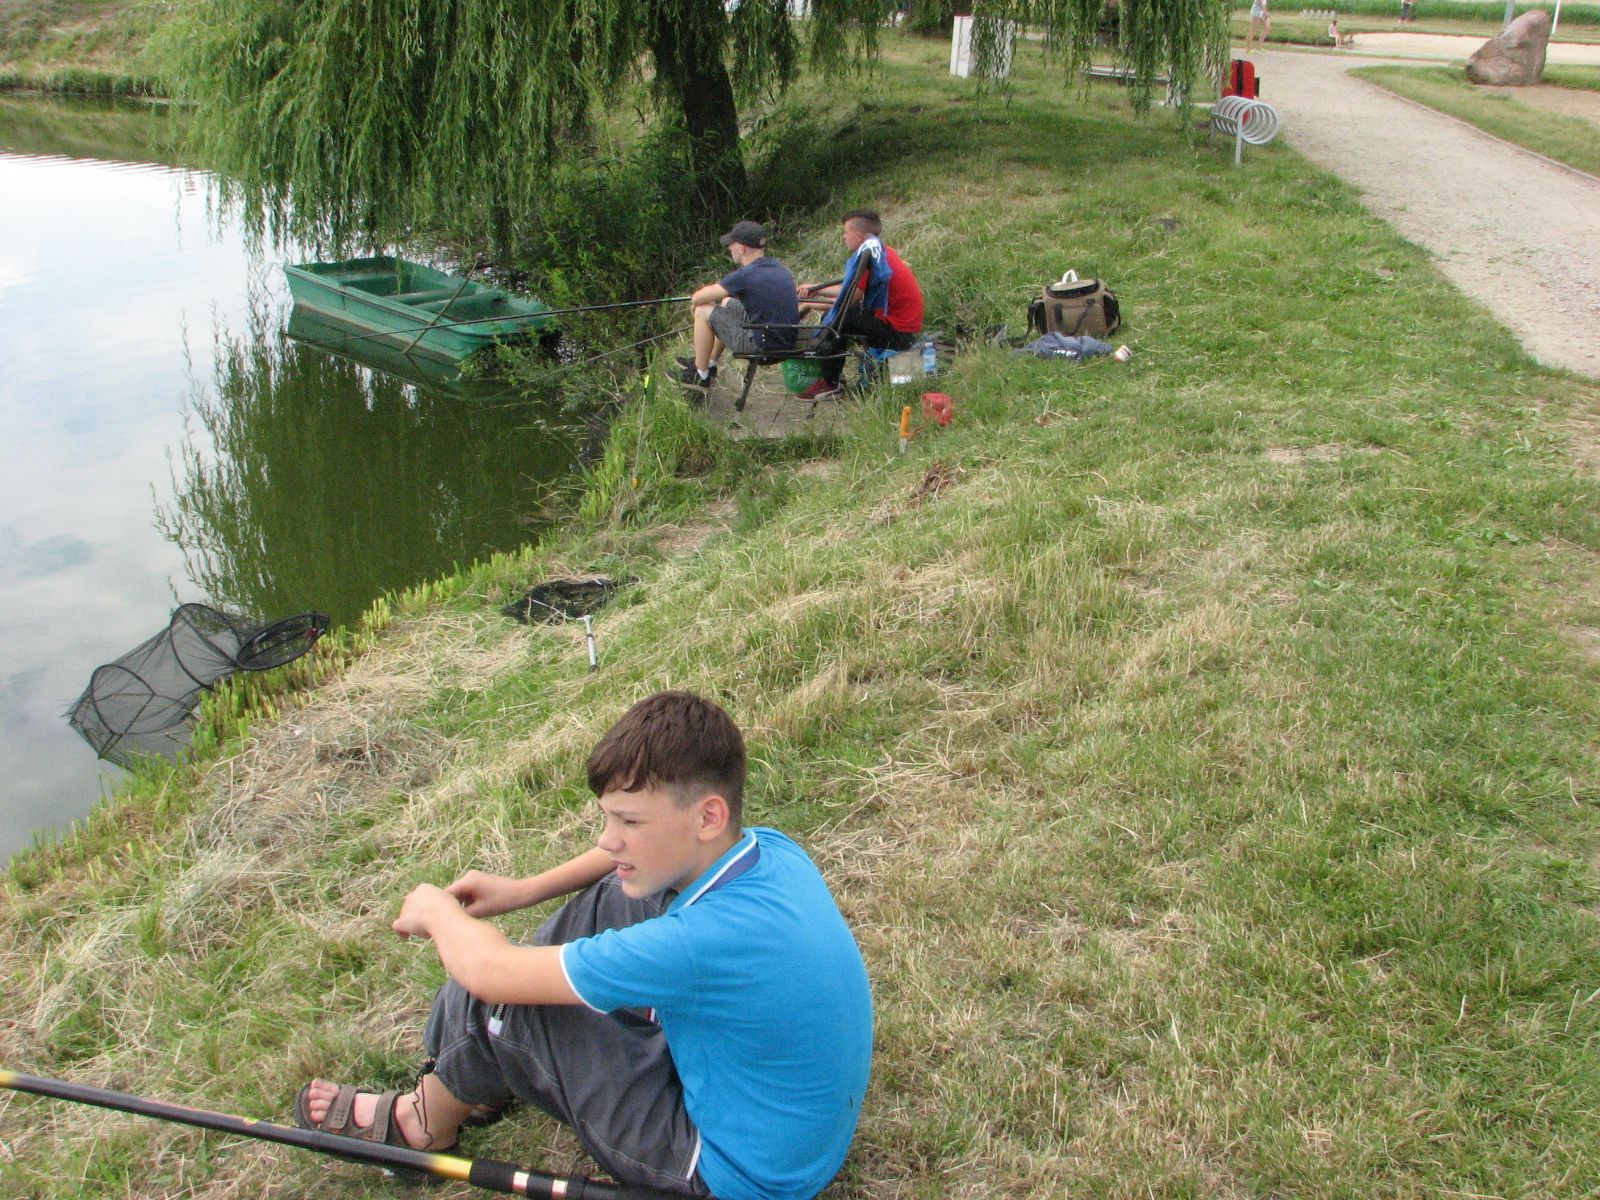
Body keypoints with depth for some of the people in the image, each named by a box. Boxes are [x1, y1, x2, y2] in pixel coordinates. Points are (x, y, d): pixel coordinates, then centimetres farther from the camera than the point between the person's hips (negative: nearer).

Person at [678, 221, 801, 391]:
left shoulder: (744, 276, -19)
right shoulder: (777, 266, 5)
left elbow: (697, 298, -11)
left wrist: (696, 302, 13)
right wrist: (715, 294, 22)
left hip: (763, 344, -9)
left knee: (704, 312, 2)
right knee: (727, 303, 27)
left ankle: (700, 376, 14)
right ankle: (709, 363, 41)